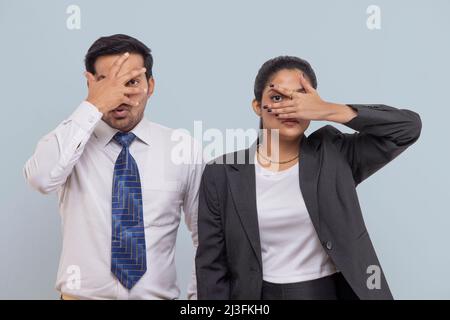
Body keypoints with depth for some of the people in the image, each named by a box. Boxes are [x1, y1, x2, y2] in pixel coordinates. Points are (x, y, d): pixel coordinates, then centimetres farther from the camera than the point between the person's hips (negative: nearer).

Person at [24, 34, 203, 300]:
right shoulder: (68, 142, -6)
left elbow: (208, 237, 1)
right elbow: (40, 178, -29)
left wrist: (198, 295, -5)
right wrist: (93, 107, -29)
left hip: (157, 294, 1)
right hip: (83, 294, 0)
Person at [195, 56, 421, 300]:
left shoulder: (334, 155, -5)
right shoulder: (222, 175, -7)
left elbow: (408, 126, -11)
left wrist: (330, 111, -21)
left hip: (333, 292, 1)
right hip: (262, 295, 0)